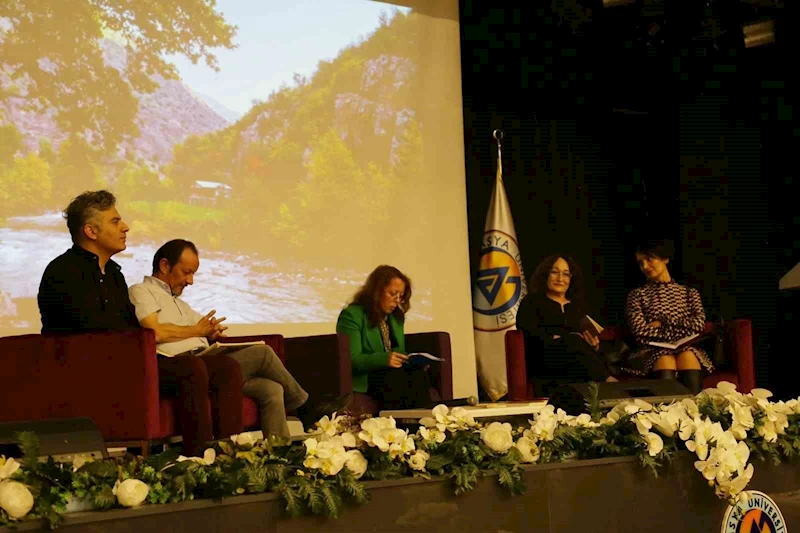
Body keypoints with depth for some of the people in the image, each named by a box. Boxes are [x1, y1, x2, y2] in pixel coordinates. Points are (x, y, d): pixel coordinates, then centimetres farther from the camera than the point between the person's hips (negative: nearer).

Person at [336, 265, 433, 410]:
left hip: (393, 375, 6)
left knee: (420, 375, -27)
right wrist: (384, 359, -28)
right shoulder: (352, 315, -4)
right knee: (400, 379, -35)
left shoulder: (396, 317, 19)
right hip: (363, 380, -6)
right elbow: (351, 359, -13)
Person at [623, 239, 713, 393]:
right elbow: (641, 333, -1)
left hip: (686, 348, 1)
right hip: (652, 350, -1)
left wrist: (662, 323, -1)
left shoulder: (689, 292, 21)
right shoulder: (637, 295, 16)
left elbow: (699, 324, 2)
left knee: (688, 356, -37)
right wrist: (680, 331, -3)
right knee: (665, 360, -38)